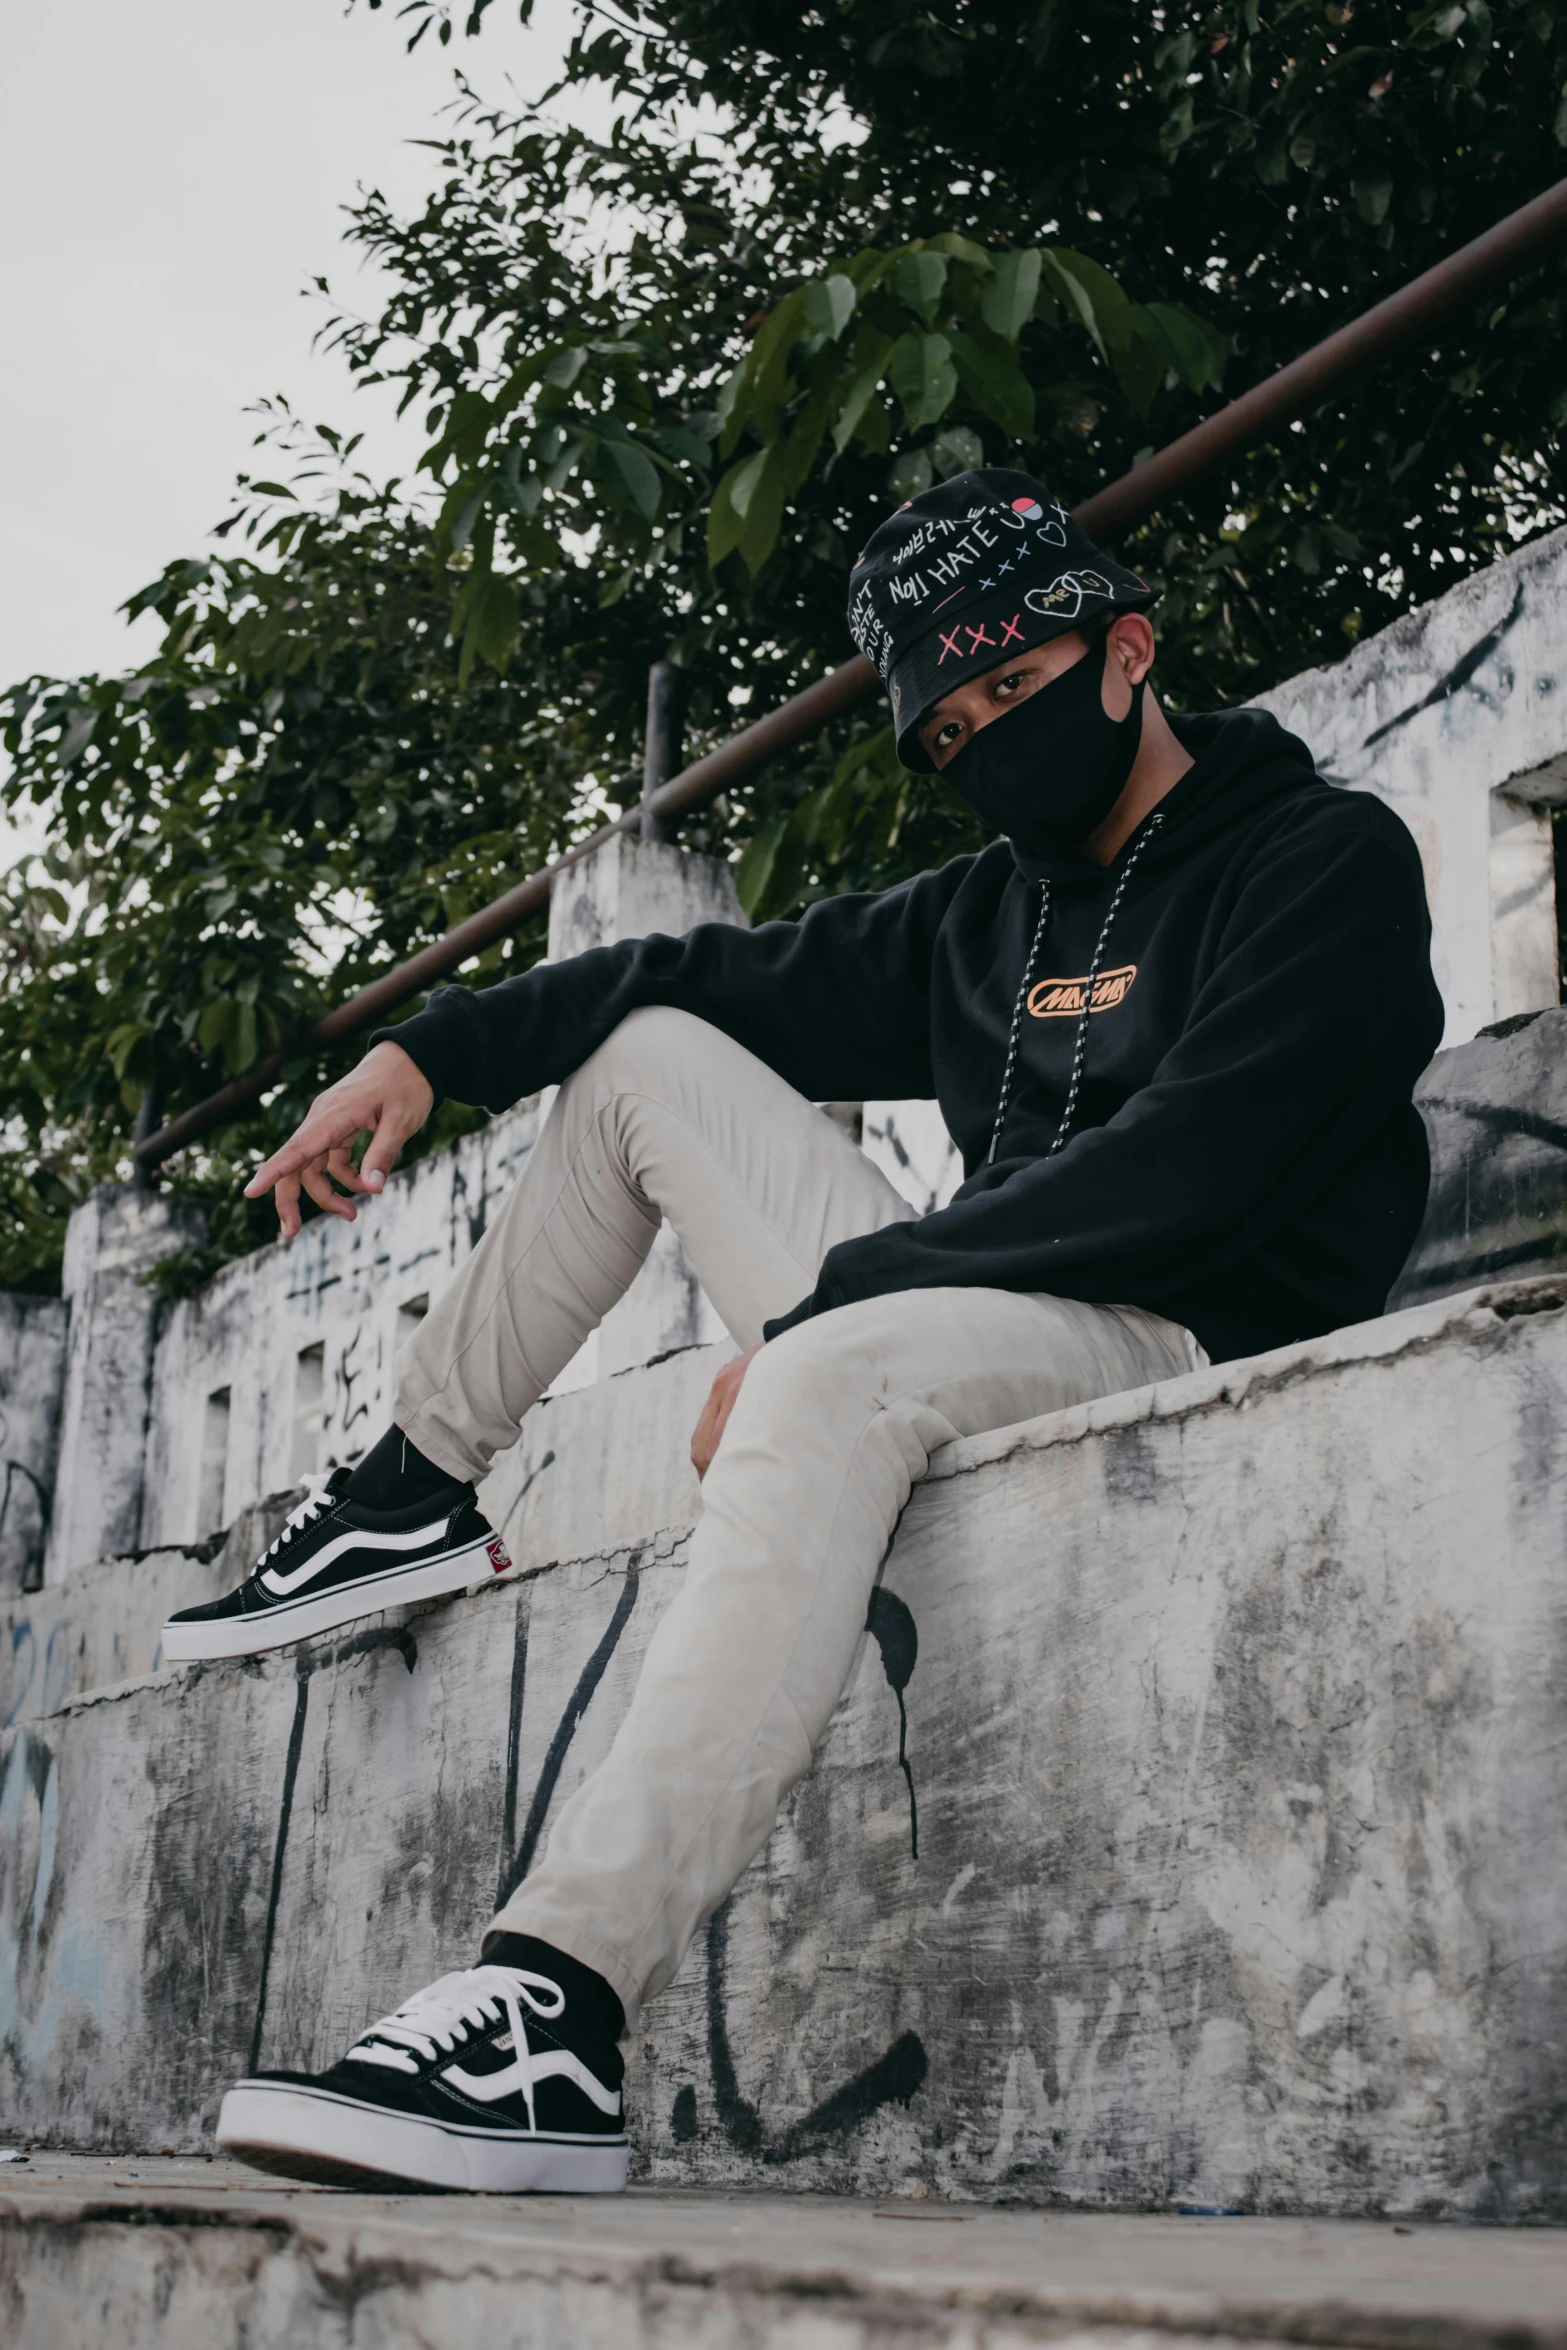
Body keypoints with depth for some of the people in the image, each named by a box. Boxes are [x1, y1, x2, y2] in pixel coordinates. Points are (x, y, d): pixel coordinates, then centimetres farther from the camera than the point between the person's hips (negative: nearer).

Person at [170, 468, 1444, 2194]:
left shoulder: (1329, 861, -6)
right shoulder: (988, 912, 18)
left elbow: (1184, 1173, -19)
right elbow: (745, 978, 24)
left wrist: (818, 1302, -19)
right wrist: (433, 1046, 13)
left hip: (1189, 1344, -8)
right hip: (961, 1331, 8)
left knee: (840, 1372, -40)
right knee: (645, 1047, 14)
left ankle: (556, 2024, -51)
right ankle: (414, 1493, 12)